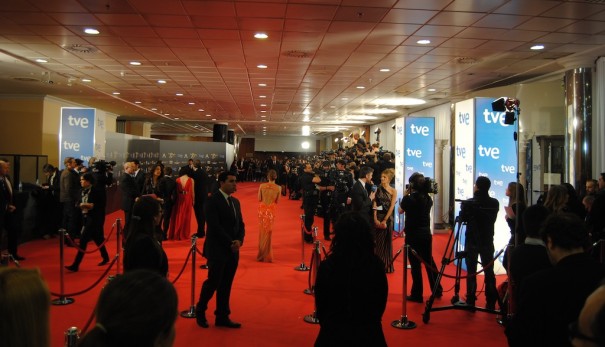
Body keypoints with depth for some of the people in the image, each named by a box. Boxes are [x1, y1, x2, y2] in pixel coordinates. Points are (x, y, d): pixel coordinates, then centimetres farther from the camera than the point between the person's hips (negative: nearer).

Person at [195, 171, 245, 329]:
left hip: (233, 250, 7)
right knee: (213, 282, -2)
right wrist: (230, 243, -16)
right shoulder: (213, 200, -9)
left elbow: (240, 224, 13)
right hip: (217, 249, -7)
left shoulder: (235, 201, 14)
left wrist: (239, 240, -6)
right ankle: (200, 310, 21)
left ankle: (222, 317, 17)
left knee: (226, 285, 9)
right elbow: (215, 226, -16)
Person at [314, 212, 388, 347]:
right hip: (369, 334, 1)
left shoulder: (326, 266, -18)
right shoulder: (377, 265, -15)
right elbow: (381, 305, -1)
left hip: (333, 333, -1)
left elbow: (320, 305, -5)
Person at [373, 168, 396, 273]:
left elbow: (392, 207, -7)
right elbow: (374, 205, -2)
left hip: (388, 218, -1)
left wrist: (385, 220, -13)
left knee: (387, 241, 5)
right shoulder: (378, 189, 4)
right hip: (378, 217, 2)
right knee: (377, 241, 3)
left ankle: (387, 266, 15)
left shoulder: (393, 191, 0)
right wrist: (375, 219, -13)